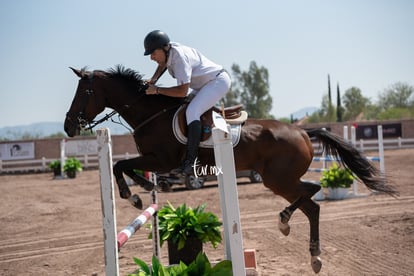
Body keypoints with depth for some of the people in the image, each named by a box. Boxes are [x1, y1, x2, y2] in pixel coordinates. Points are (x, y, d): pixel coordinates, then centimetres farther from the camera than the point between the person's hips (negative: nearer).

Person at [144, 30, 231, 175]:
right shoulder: (168, 50, -4)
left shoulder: (180, 57, -30)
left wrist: (157, 90, -26)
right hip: (202, 85, 11)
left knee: (191, 112, -28)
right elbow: (163, 64, 21)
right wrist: (153, 80, 5)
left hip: (219, 80, -11)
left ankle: (190, 162, -33)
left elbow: (182, 91, -34)